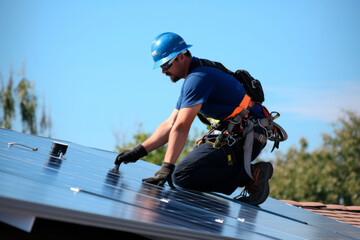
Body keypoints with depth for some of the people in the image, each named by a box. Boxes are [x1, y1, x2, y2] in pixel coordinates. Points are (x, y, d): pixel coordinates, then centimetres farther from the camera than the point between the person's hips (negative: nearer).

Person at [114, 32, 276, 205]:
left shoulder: (198, 78, -14)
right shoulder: (192, 80, 19)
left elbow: (181, 127, -21)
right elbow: (170, 125, 19)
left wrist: (166, 168, -23)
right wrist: (138, 152, 12)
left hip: (245, 137, -10)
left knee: (181, 176, -18)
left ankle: (250, 174, -14)